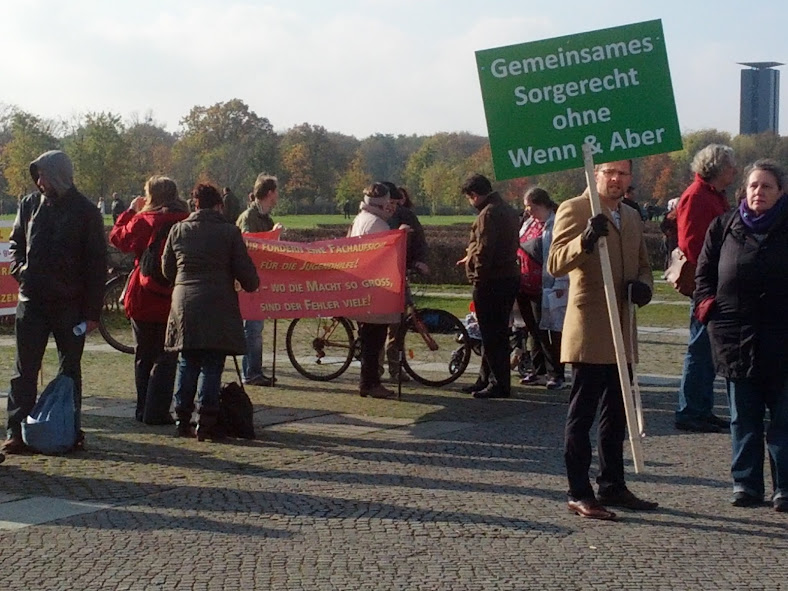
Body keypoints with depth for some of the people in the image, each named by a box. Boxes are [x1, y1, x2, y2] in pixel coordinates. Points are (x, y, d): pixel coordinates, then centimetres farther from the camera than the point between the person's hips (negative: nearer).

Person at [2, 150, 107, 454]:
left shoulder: (85, 211, -4)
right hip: (32, 300, 3)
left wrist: (93, 311, -9)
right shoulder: (29, 204, 6)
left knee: (70, 369, 8)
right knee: (25, 370, 2)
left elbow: (96, 264, -4)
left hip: (70, 303, -2)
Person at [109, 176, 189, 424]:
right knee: (166, 358, 5)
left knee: (143, 357, 14)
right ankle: (156, 412, -1)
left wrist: (130, 211, 14)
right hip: (173, 301, 0)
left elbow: (118, 238, 5)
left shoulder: (143, 221, -8)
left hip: (143, 299, 0)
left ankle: (143, 410, 18)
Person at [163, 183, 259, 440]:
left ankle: (183, 421, 12)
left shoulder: (178, 230, 7)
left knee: (187, 363, 12)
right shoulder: (229, 232, -4)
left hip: (184, 305, 4)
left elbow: (167, 269, 14)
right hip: (218, 308, -3)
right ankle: (206, 423, -1)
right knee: (212, 366, 1)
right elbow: (245, 272, -3)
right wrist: (253, 285, 18)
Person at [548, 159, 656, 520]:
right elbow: (555, 265, -16)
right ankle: (579, 494, 0)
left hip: (622, 332, 8)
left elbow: (643, 265, 26)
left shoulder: (632, 218, 17)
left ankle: (612, 486, 24)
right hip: (589, 331, -8)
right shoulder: (574, 210, -7)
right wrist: (586, 239, -34)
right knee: (582, 414, -4)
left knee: (616, 415, 14)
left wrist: (643, 286, 2)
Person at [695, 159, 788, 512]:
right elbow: (703, 273, 13)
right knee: (743, 417, 8)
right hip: (735, 335, 2)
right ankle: (746, 484, 16)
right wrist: (708, 307, -1)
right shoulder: (724, 227, 7)